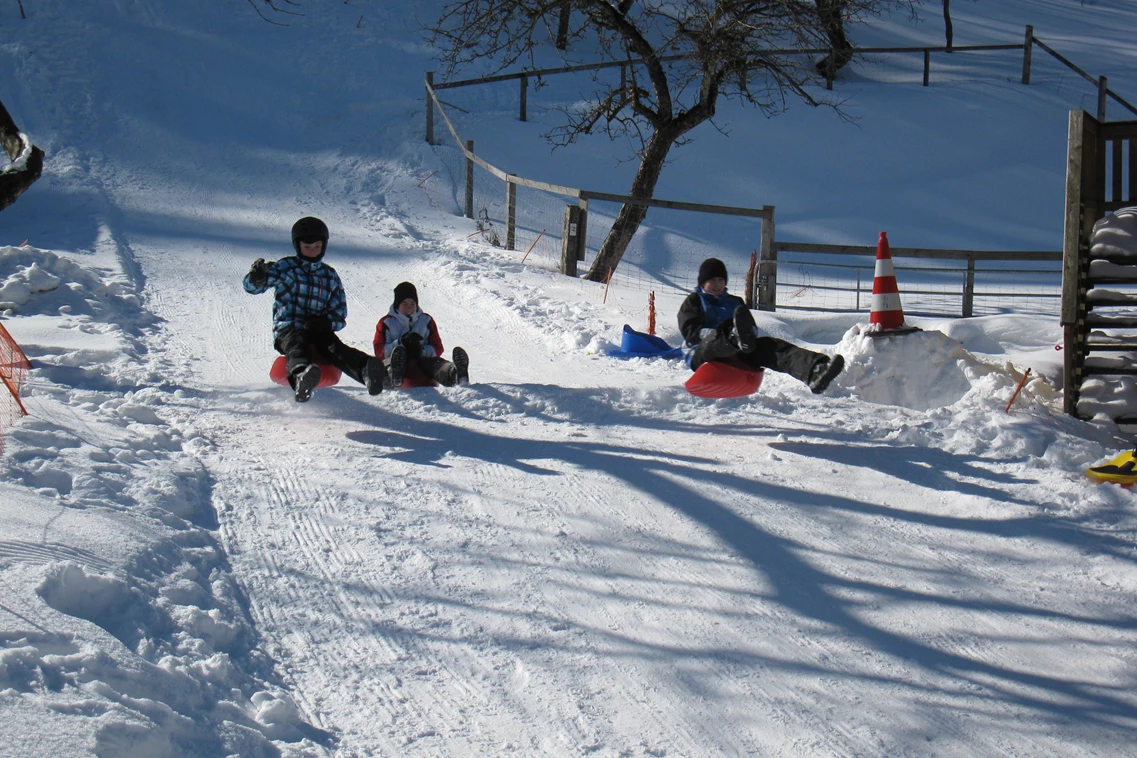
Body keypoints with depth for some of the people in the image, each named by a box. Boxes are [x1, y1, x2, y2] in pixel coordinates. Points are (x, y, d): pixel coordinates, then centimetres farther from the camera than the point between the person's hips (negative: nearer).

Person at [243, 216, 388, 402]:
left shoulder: (330, 276, 19)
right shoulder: (286, 268, 10)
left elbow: (339, 314, 17)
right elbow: (252, 287, 0)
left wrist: (325, 323, -8)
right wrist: (256, 277, -26)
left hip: (317, 331, 3)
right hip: (288, 329, -2)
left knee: (335, 348, -31)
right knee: (297, 347, -38)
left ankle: (367, 371, -63)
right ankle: (301, 375, -74)